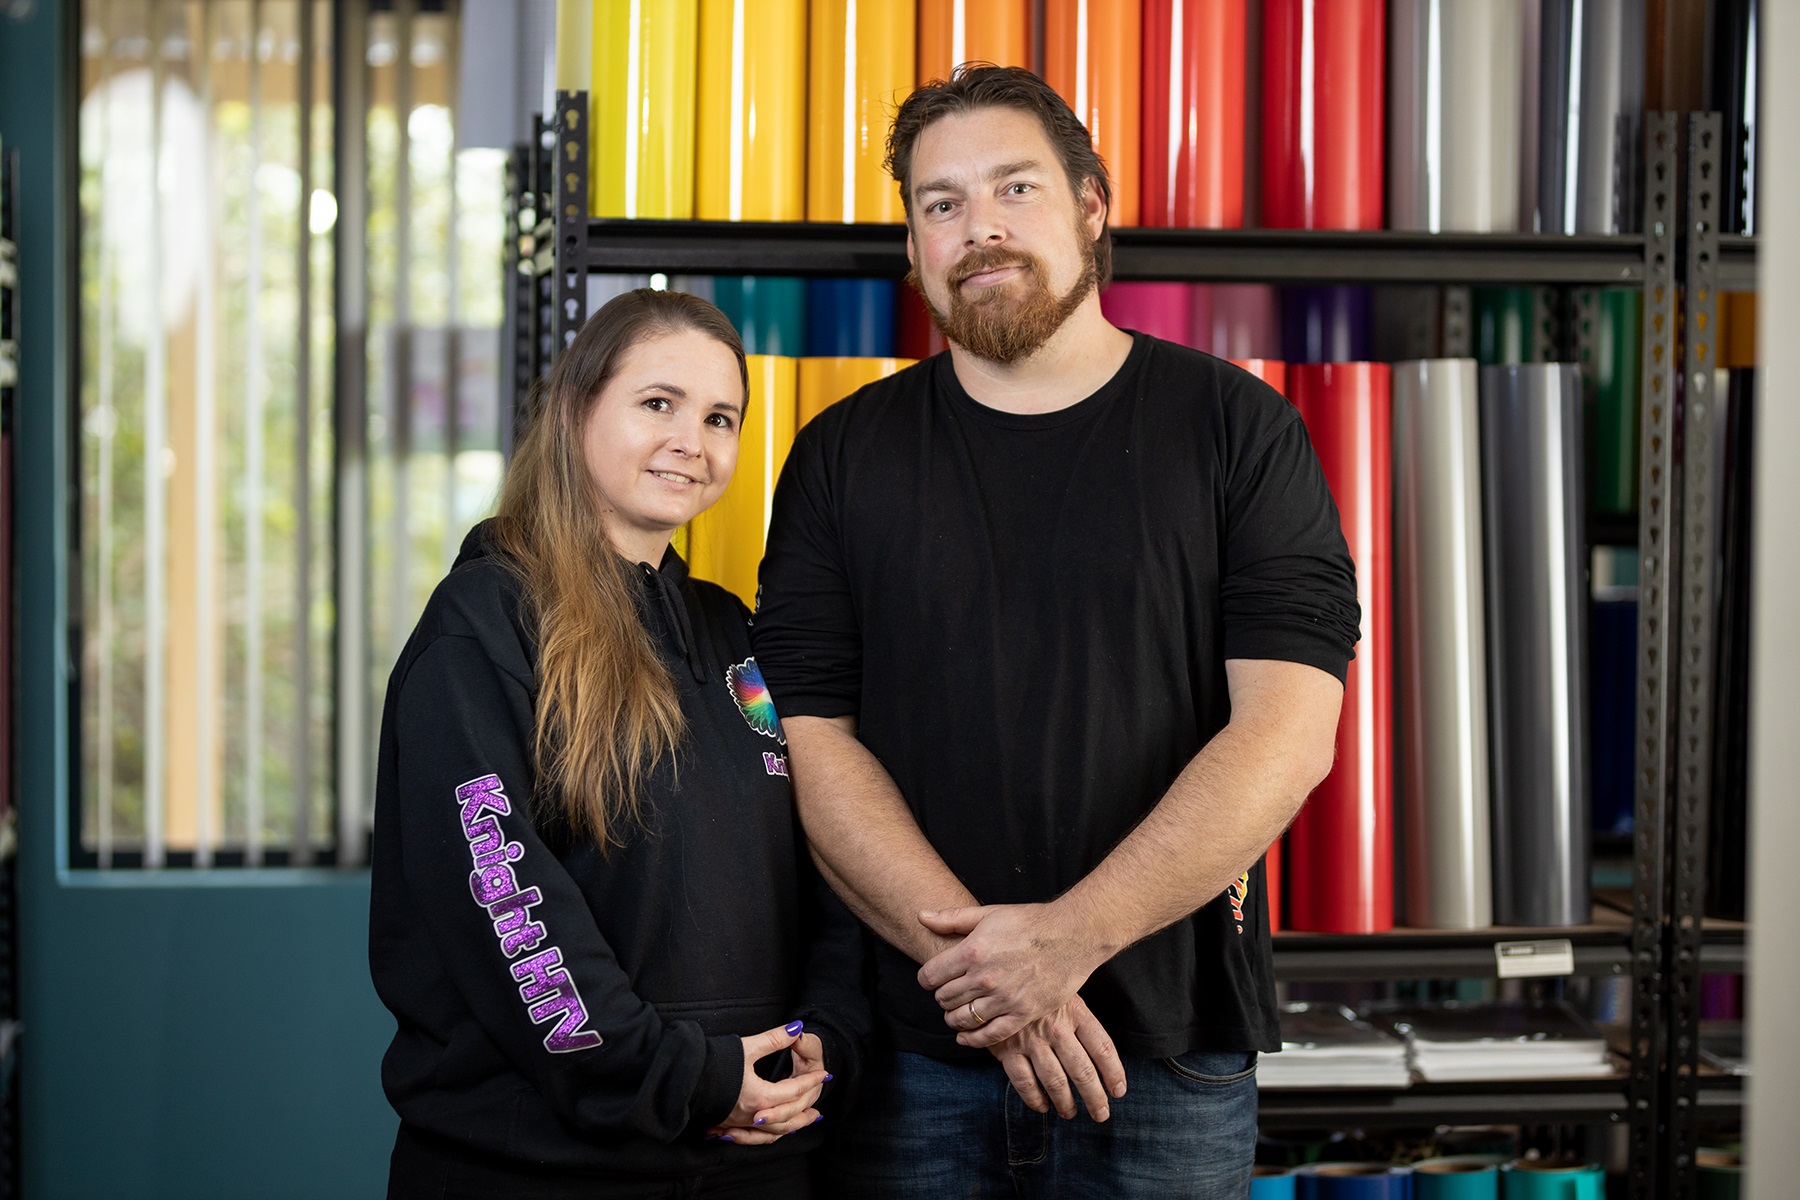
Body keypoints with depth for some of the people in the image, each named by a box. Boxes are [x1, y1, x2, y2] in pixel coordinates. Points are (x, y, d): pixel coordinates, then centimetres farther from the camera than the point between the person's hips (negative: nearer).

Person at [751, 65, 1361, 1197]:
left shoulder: (1238, 430, 1)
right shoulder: (843, 458, 6)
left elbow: (1288, 732, -9)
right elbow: (810, 738, -2)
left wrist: (1070, 936, -17)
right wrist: (977, 959, -15)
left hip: (1169, 1056, -1)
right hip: (910, 1052, 2)